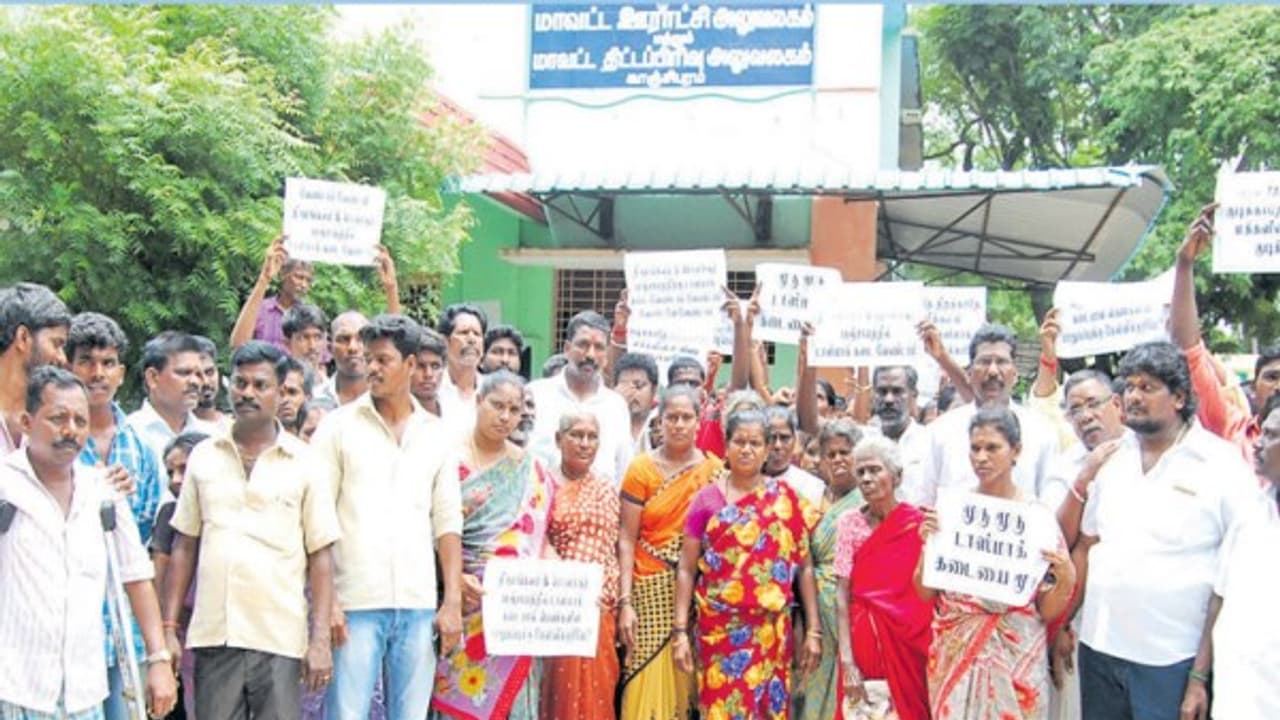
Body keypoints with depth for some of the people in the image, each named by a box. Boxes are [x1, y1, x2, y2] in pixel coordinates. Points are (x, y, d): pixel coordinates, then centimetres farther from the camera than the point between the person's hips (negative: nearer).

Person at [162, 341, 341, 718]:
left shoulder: (303, 462, 2)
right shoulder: (204, 456, 9)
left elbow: (321, 556, 1)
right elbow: (184, 546, 12)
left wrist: (321, 639, -6)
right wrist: (169, 627, 6)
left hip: (279, 640, -2)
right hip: (212, 635, 2)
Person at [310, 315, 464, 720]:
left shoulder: (434, 435, 11)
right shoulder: (339, 426, 3)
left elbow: (447, 524, 11)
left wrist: (453, 602, 3)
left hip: (419, 605, 3)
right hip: (355, 603, -3)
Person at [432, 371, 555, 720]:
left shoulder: (530, 470, 10)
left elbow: (537, 536, 12)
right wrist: (454, 576, -20)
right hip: (463, 599, -3)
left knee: (509, 690, 2)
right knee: (459, 691, -3)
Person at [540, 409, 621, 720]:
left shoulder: (607, 490, 13)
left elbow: (614, 552, 13)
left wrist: (624, 605, 7)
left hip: (600, 609, 3)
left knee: (596, 691, 6)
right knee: (562, 689, -2)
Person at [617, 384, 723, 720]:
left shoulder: (715, 470, 5)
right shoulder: (642, 469, 1)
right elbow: (627, 540, -1)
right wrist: (625, 601, -8)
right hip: (652, 589, -1)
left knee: (690, 683, 4)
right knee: (649, 684, -3)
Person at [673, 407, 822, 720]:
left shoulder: (786, 499, 4)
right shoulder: (707, 499, 2)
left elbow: (804, 566, 5)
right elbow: (687, 569, 2)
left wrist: (813, 629, 0)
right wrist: (680, 631, -4)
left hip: (771, 632, 1)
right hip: (719, 631, -1)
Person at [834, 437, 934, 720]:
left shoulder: (920, 523, -3)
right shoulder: (849, 523, 0)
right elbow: (842, 597, -4)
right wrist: (847, 662, -9)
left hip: (912, 641, -1)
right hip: (865, 640, 1)